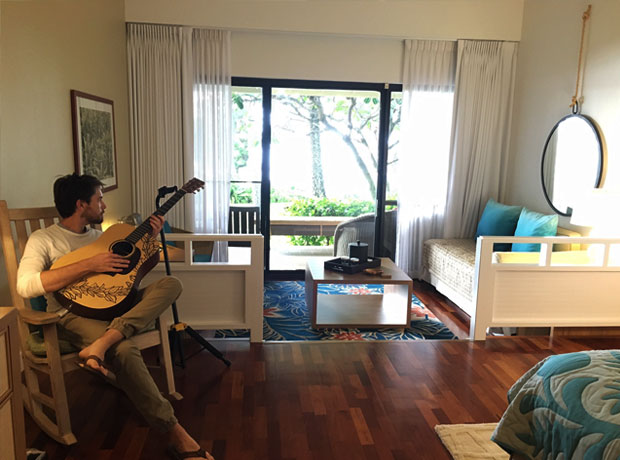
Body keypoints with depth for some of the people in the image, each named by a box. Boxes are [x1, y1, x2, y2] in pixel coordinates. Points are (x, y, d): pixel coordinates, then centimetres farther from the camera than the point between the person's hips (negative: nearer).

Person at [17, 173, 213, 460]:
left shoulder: (99, 235, 20)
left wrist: (148, 239, 10)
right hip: (75, 314, -6)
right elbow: (25, 286, -18)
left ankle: (102, 344, -36)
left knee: (171, 283, -17)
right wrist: (89, 265, -20)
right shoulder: (43, 240, 0)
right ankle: (176, 436, -28)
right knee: (124, 351, -36)